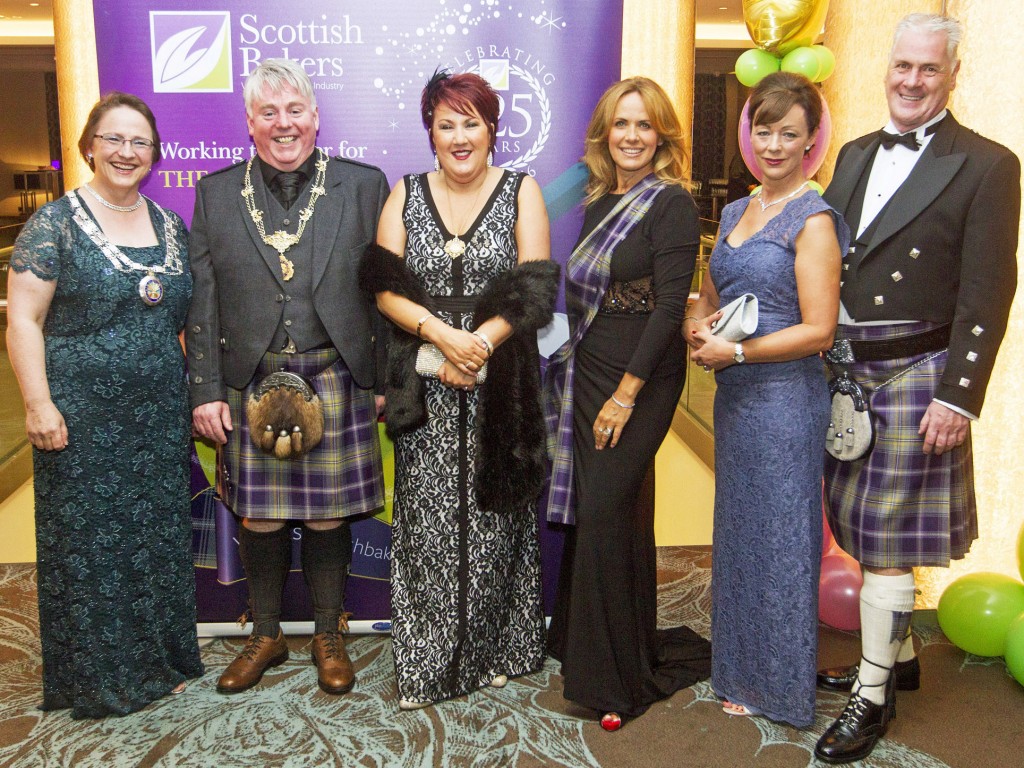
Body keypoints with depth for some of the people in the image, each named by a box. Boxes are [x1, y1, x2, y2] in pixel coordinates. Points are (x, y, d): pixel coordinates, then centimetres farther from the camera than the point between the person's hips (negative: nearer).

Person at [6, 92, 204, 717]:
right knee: (88, 540, 5)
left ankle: (161, 660, 29)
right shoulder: (56, 223, -5)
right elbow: (24, 320, -8)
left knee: (160, 534, 12)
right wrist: (39, 404, -16)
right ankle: (95, 678, 22)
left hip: (161, 417, 5)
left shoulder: (171, 227, 9)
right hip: (84, 418, -4)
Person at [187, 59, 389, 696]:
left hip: (335, 383, -1)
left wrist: (387, 380, 0)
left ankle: (330, 637, 28)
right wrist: (206, 390, 0)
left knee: (329, 517, 8)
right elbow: (201, 303, 6)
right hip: (250, 386, 1)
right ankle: (266, 636, 31)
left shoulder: (364, 185, 3)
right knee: (258, 519, 9)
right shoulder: (215, 194, 7)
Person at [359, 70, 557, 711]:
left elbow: (536, 291, -5)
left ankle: (495, 650, 23)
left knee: (495, 514, 5)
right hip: (427, 388, 1)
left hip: (501, 385, -1)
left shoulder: (521, 191, 4)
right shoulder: (405, 195, 9)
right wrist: (443, 336, -15)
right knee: (428, 519, 2)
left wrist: (479, 344, -16)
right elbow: (385, 287, 0)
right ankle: (426, 664, 15)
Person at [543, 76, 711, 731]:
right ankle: (584, 648, 29)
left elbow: (670, 305, -15)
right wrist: (584, 384, 9)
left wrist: (627, 393, -16)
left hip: (641, 381, -6)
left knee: (606, 514, -6)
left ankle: (618, 676, 10)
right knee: (592, 511, 12)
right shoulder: (597, 201, 12)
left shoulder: (673, 204, -9)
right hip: (586, 373, 7)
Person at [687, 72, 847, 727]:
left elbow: (818, 331, -15)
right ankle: (741, 668, 32)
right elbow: (709, 298, 19)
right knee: (738, 530, 15)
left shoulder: (813, 220, -11)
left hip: (786, 396, -7)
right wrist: (697, 328, -3)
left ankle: (779, 685, 21)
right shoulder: (736, 212, 12)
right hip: (734, 395, 8)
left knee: (778, 534, 4)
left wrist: (735, 351, -16)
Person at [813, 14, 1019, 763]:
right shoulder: (854, 156, 12)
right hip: (844, 371, 6)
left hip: (913, 378, -6)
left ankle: (873, 695, 14)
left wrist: (959, 397, -15)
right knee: (869, 530, 16)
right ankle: (899, 654, 35)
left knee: (888, 541, 1)